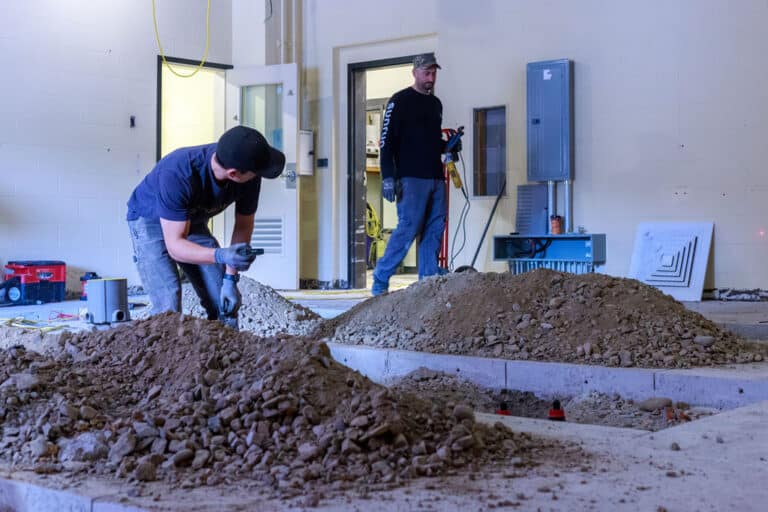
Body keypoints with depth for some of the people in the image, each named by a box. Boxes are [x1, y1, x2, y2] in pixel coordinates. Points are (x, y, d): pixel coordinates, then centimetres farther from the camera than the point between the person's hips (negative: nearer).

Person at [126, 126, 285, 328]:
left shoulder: (250, 178, -25)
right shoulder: (177, 174, -40)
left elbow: (243, 225, -9)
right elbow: (175, 245, -37)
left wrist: (230, 278, -16)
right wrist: (221, 256, -54)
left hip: (194, 222, 5)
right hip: (150, 220, -5)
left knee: (226, 304, -5)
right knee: (168, 308, -21)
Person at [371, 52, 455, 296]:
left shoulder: (436, 103, 21)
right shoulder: (400, 101, -1)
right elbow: (387, 141, -7)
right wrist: (388, 177, -15)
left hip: (436, 177, 7)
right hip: (411, 177, -7)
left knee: (434, 230, 4)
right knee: (408, 228, -11)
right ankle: (380, 280, -2)